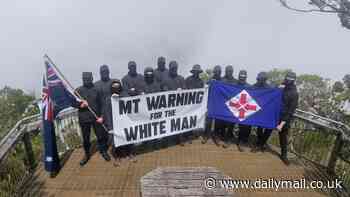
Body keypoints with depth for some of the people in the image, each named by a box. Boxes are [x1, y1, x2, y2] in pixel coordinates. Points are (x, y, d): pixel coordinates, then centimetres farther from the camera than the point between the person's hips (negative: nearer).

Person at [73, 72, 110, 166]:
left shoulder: (96, 89, -1)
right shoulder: (78, 90, 1)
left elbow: (101, 104, -1)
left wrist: (101, 116, -8)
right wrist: (80, 105, -17)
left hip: (96, 117, -1)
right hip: (84, 119, 1)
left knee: (101, 136, 8)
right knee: (85, 138, 13)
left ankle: (104, 151, 28)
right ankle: (87, 154, 32)